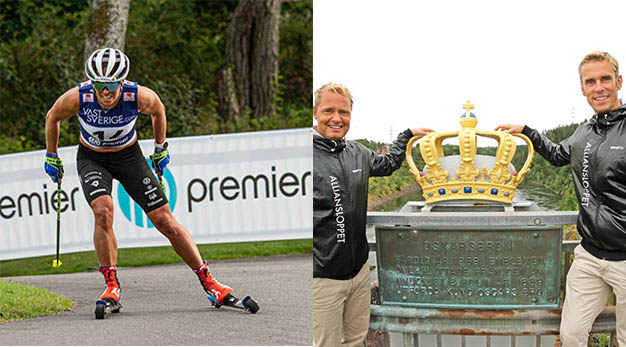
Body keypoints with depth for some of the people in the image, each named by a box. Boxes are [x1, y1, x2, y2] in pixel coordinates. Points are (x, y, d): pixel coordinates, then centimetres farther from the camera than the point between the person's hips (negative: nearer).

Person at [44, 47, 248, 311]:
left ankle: (208, 282, 5)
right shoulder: (77, 98, -27)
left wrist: (161, 149, 9)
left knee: (164, 220, -6)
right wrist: (51, 157, 6)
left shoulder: (139, 96, -27)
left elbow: (158, 110, -2)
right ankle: (112, 287, -16)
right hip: (92, 158, 0)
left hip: (128, 157, 0)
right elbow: (52, 117, -4)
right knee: (103, 211, -28)